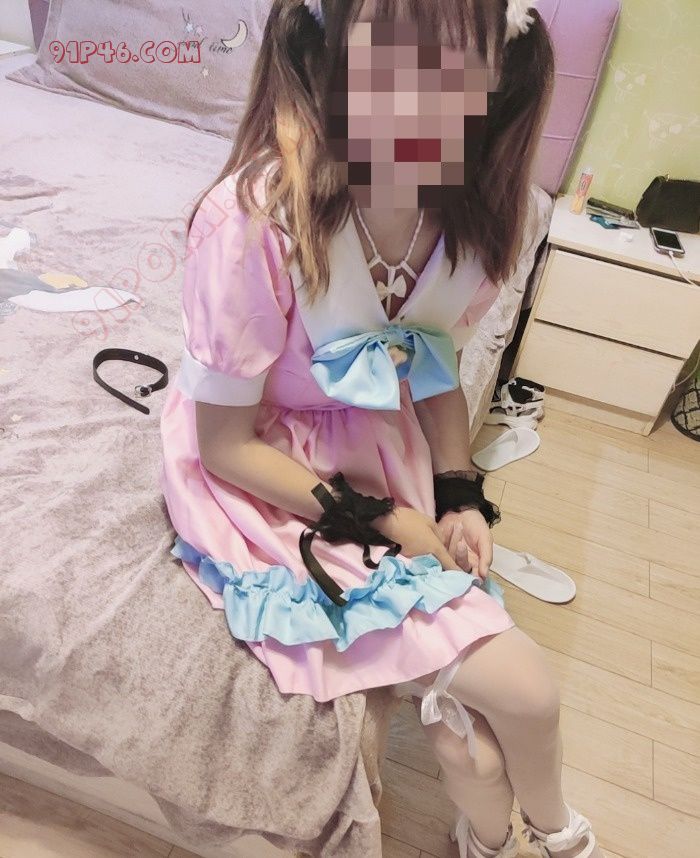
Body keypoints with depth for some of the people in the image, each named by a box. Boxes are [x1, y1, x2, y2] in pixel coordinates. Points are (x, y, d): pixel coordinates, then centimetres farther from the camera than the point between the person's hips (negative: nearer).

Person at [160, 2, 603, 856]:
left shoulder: (474, 214, -10)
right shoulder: (253, 219, -28)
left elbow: (436, 368, 6)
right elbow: (226, 445, -17)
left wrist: (459, 498, -5)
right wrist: (381, 522, -15)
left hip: (381, 459, 5)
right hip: (263, 489, -4)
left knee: (464, 719, -3)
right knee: (522, 691, -7)